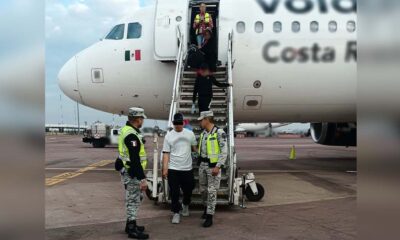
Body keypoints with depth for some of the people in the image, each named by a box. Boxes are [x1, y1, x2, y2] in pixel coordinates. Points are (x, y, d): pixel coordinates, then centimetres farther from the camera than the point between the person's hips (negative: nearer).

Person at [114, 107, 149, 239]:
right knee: (133, 201, -2)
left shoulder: (126, 130, 10)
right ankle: (132, 229, 6)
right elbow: (135, 160, -27)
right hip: (132, 173, -10)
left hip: (128, 171, 10)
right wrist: (142, 178, -27)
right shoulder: (131, 135, -23)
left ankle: (130, 224, 30)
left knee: (132, 200, 19)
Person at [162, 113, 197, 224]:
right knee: (174, 192, 1)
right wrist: (165, 168, -9)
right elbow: (166, 153, -4)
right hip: (173, 169, -2)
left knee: (188, 190, 13)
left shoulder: (190, 134, 3)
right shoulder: (169, 136, -1)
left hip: (187, 169, 2)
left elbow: (194, 147, 17)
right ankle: (176, 213, 14)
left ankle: (185, 205, 42)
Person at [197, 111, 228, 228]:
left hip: (213, 166, -7)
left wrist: (218, 166, -21)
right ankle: (206, 208, 36)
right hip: (203, 165, 7)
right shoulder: (203, 133, 9)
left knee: (211, 191, -5)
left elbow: (224, 151, -16)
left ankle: (209, 217, 0)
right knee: (203, 189, 15)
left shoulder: (219, 132, -14)